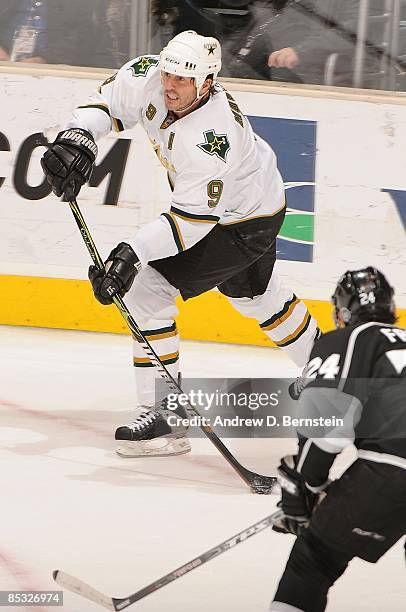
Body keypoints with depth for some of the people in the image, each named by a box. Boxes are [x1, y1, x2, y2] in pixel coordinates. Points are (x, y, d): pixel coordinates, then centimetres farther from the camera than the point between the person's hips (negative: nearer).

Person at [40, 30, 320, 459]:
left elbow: (191, 220, -36)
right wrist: (78, 137, -24)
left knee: (146, 290, -16)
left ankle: (164, 416, -12)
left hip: (244, 221, -9)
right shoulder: (150, 77, -20)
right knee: (254, 294, 29)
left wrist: (133, 254, -42)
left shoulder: (214, 136, -39)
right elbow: (109, 101, -4)